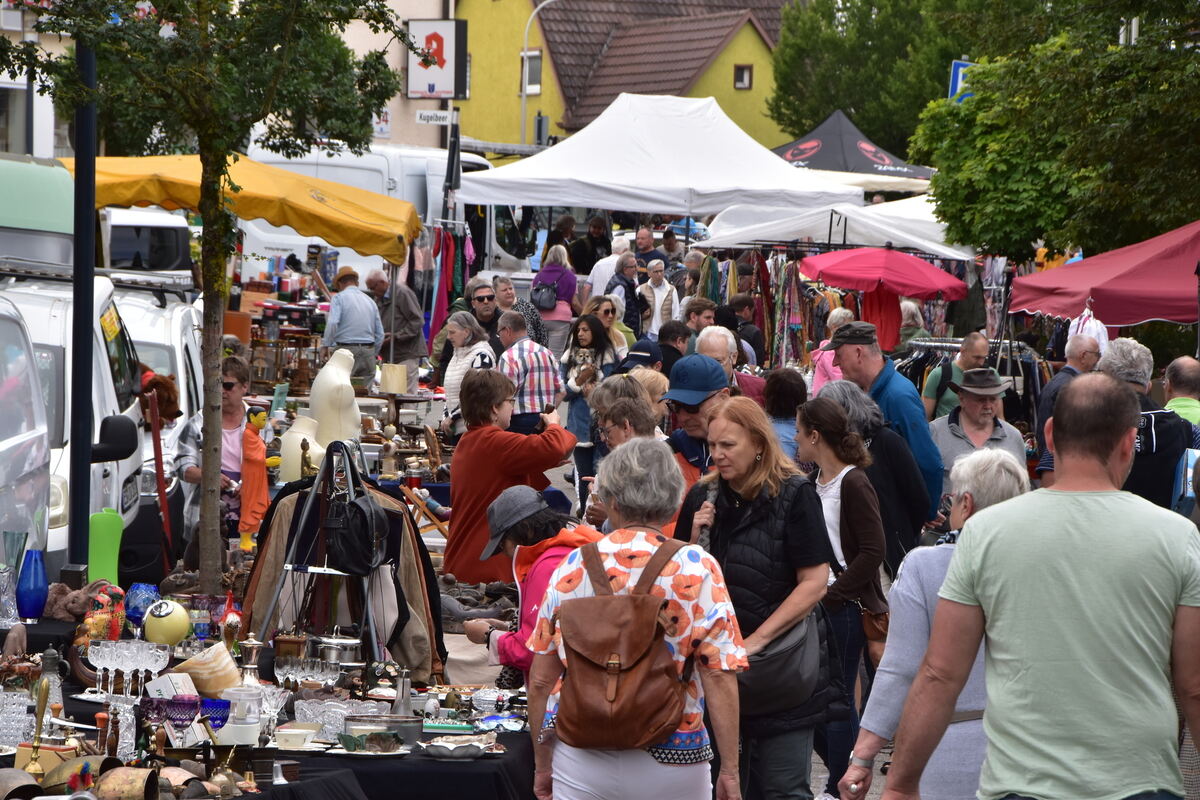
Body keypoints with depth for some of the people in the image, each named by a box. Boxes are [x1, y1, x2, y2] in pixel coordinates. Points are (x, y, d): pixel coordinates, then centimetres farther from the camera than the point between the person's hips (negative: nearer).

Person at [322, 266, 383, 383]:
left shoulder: (339, 297, -1)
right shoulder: (370, 301, 15)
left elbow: (332, 324, -16)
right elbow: (380, 334, 14)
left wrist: (327, 345, -4)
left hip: (346, 349, -5)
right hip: (368, 351, 5)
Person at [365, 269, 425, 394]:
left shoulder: (403, 293, -8)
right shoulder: (378, 300, 18)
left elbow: (417, 321, -13)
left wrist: (396, 336, -17)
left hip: (407, 354, -8)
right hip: (389, 356, 8)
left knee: (407, 395, -10)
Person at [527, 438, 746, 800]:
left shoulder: (572, 567, 1)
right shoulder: (698, 570, -5)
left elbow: (540, 682, 4)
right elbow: (720, 678, -11)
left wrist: (542, 765, 15)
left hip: (580, 765, 2)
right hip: (670, 763, -1)